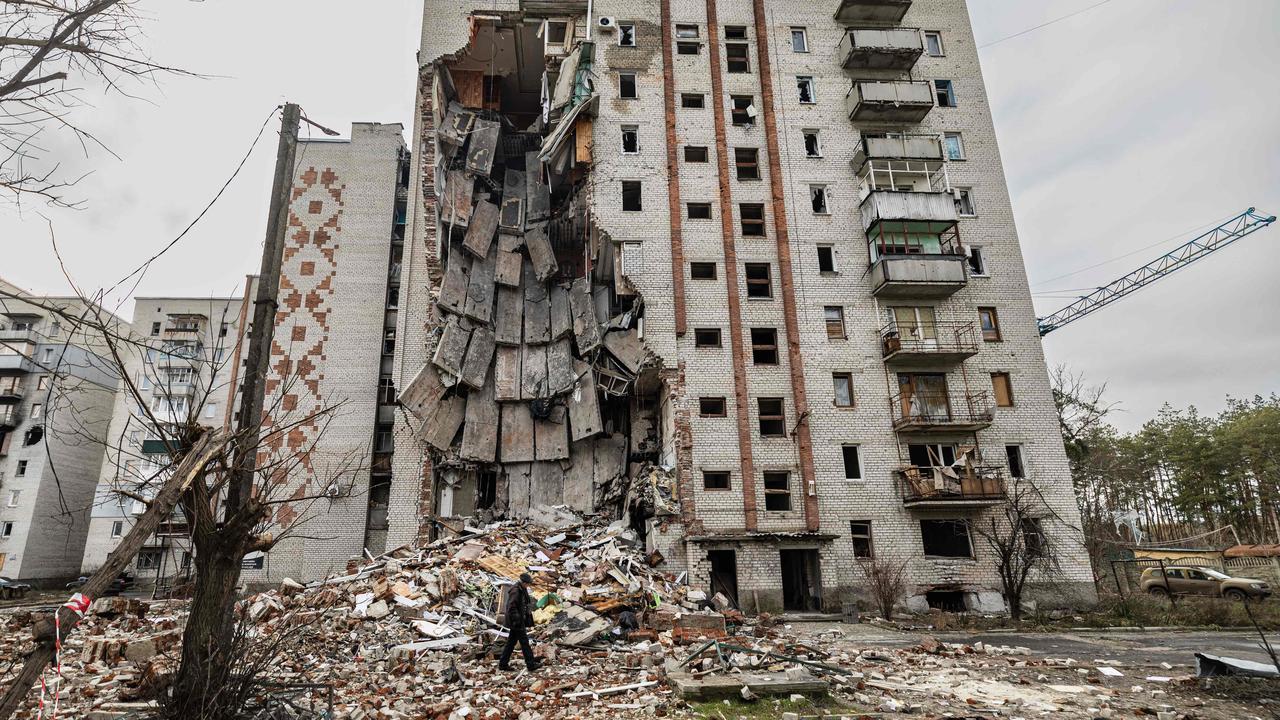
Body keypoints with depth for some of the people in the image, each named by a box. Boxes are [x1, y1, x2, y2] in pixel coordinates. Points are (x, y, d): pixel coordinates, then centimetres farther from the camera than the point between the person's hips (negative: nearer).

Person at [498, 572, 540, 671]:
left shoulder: (523, 590, 10)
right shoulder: (515, 591, -21)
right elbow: (511, 607, -23)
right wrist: (517, 620, -23)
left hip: (520, 621, 10)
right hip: (516, 622, -10)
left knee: (511, 642, 14)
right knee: (524, 642, -4)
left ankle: (503, 664, 20)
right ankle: (531, 664, 2)